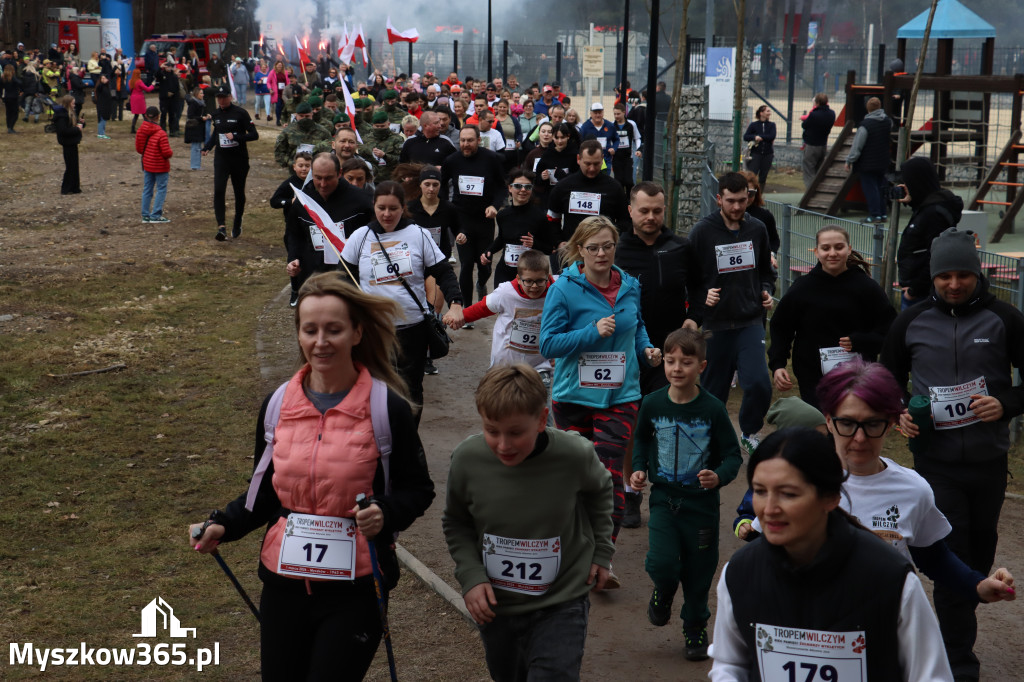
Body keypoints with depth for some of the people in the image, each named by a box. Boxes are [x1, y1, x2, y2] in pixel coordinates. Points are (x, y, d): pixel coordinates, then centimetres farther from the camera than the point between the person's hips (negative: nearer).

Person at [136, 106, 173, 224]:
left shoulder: (141, 130, -1)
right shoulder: (161, 134, -21)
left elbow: (138, 149, 7)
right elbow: (167, 152, -21)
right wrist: (171, 152, 0)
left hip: (147, 165, 6)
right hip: (160, 167, -6)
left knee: (147, 189, 14)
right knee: (161, 190, 3)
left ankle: (145, 215, 17)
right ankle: (156, 215, 0)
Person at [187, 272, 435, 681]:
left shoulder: (386, 407, -9)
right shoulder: (278, 405, 4)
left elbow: (418, 489, -2)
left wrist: (386, 514, -22)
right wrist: (223, 526, -1)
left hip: (355, 589, -4)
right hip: (283, 582, 4)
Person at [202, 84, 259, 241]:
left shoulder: (240, 113, -9)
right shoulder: (216, 114, 8)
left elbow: (254, 135, -11)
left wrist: (235, 136, -23)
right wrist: (207, 147, 7)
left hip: (239, 159, -3)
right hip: (221, 159, 3)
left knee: (239, 192, 10)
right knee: (218, 190, -15)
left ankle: (237, 225, 30)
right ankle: (221, 227, -20)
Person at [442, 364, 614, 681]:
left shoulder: (574, 455, -20)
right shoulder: (467, 458, -17)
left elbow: (600, 490, 5)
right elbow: (456, 523, 1)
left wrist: (601, 551, 4)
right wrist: (470, 576, -11)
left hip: (560, 605, -3)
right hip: (494, 605, 3)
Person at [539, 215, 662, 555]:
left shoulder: (629, 286, 4)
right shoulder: (564, 289, -9)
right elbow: (548, 344, -12)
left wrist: (647, 349, 3)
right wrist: (593, 332, -21)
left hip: (620, 396, 1)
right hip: (574, 396, -1)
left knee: (609, 476, -9)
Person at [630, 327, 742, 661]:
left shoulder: (713, 409, -12)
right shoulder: (652, 404, -5)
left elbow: (733, 455, -6)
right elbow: (642, 440, 14)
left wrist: (719, 476, -25)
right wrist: (639, 469, 0)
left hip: (701, 502, -1)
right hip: (663, 498, 1)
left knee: (699, 571, 8)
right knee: (661, 563, -13)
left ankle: (696, 628, 32)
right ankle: (663, 594, 24)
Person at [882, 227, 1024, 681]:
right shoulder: (911, 322, 1)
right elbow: (889, 380, 13)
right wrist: (899, 413, -5)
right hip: (935, 461, -1)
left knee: (980, 550, 17)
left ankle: (961, 616, 41)